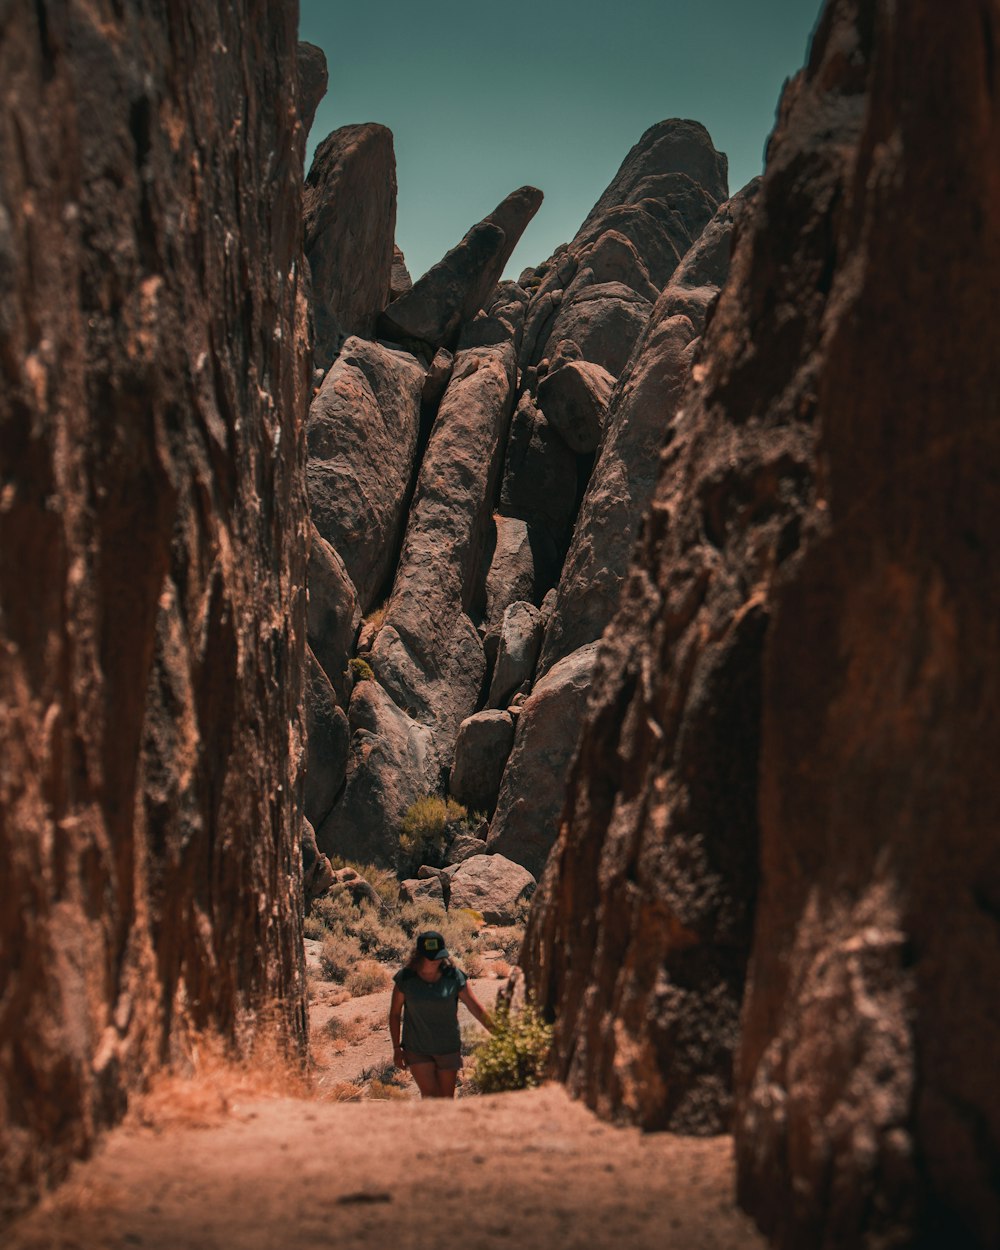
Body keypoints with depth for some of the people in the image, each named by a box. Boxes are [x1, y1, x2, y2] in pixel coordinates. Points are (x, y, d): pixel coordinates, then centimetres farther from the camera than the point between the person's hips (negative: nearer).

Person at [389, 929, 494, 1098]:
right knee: (430, 1096, -11)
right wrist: (396, 1048, 1)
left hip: (448, 1048, 1)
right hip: (417, 1050, -1)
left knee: (446, 1099, 6)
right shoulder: (406, 977, -9)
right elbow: (394, 1013, 1)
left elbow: (476, 1008, -6)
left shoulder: (453, 976, -9)